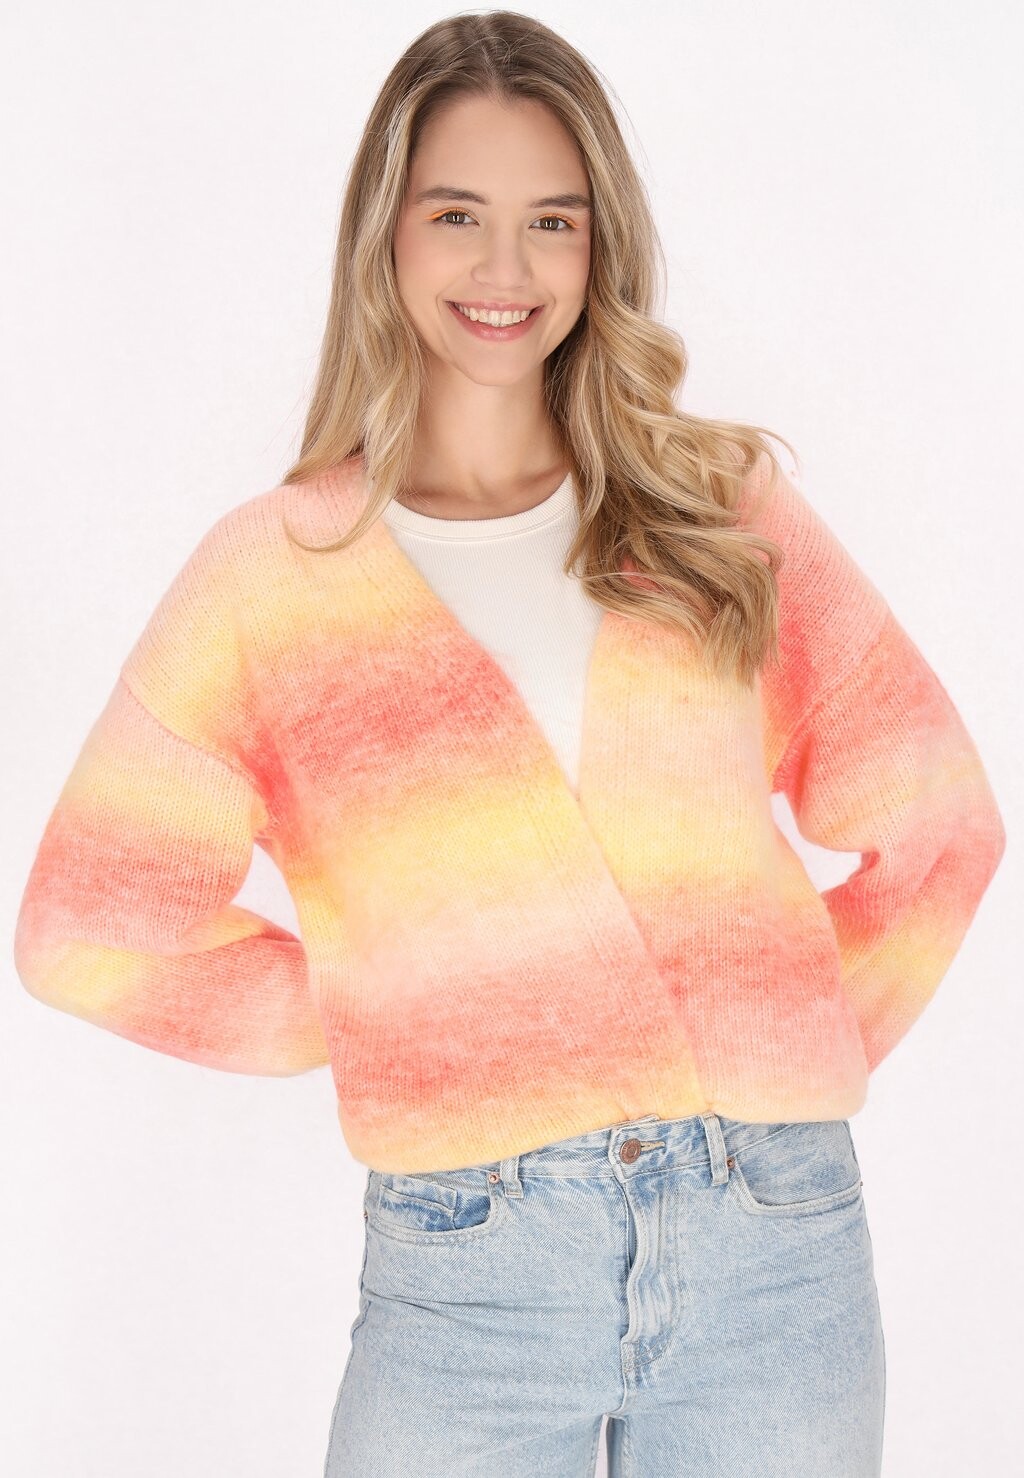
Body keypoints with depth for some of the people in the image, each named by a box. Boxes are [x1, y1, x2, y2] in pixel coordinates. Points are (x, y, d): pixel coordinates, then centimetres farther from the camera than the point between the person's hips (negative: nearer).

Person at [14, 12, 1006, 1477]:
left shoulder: (725, 504, 5)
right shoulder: (273, 572, 1)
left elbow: (936, 821, 10)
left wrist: (801, 1054, 4)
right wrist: (370, 1023, 0)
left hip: (778, 1233, 2)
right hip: (466, 1266, -1)